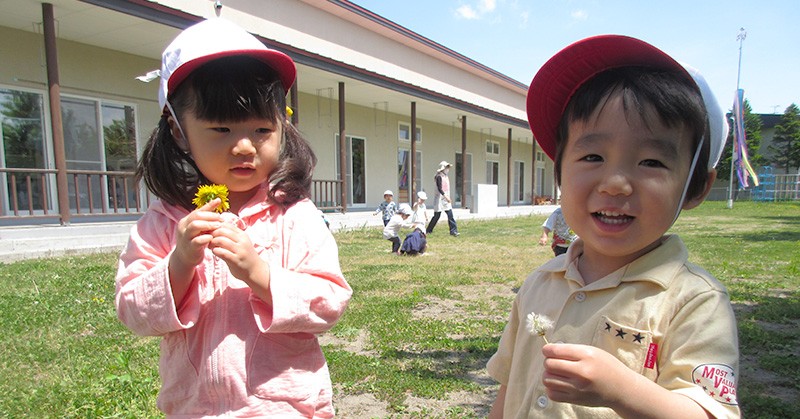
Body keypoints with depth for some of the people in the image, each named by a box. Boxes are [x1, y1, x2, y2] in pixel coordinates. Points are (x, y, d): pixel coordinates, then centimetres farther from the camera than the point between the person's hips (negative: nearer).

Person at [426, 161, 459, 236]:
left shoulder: (446, 177, 14)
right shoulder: (439, 177, -12)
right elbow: (439, 188, -21)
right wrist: (446, 196, -29)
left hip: (446, 199, 8)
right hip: (439, 199, -8)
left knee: (450, 215, -2)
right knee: (437, 215, 0)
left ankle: (453, 231, -3)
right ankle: (428, 230, 15)